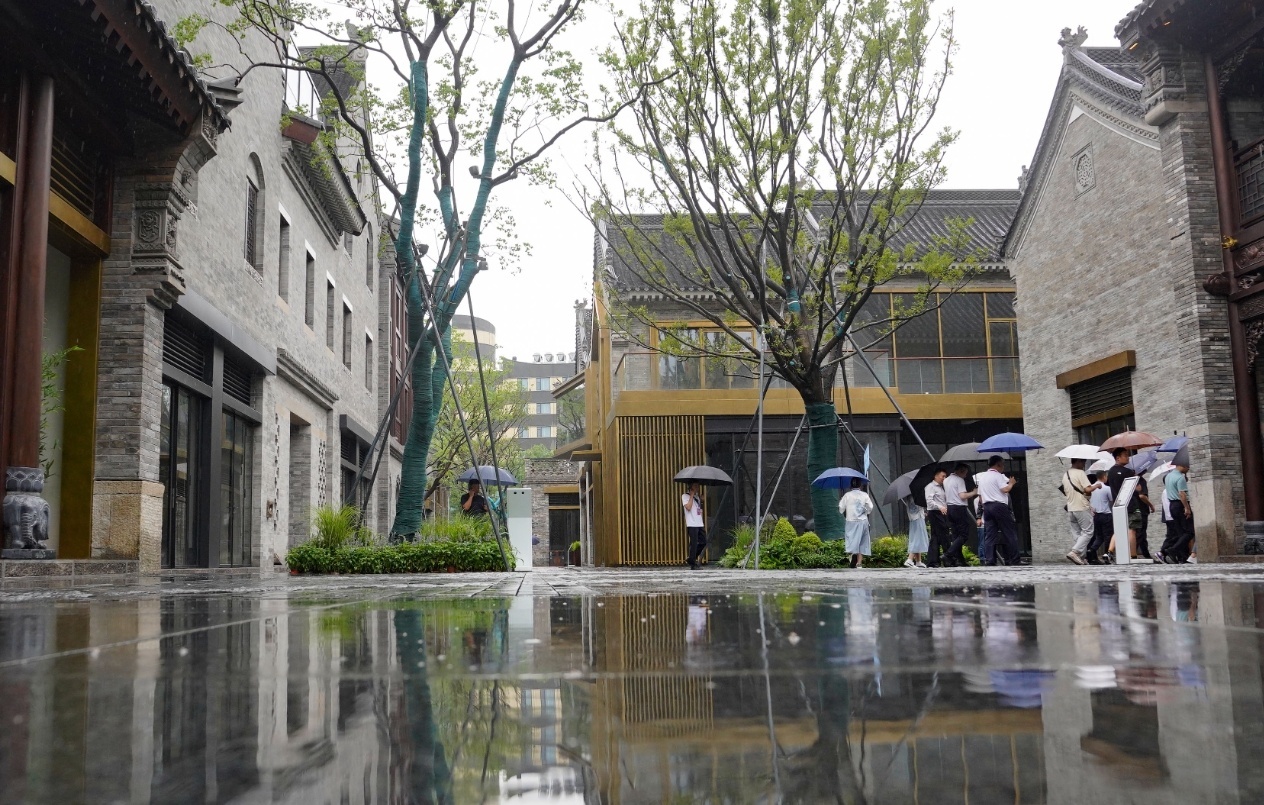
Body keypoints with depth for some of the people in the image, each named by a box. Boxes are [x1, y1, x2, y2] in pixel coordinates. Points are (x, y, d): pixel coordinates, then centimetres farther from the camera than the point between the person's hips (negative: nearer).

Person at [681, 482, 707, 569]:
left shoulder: (697, 496, 20)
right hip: (692, 524, -8)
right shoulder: (685, 496, -3)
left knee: (703, 542, 7)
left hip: (700, 524, 8)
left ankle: (691, 560, 20)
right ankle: (693, 565, 2)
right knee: (694, 544, -6)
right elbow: (688, 507, -17)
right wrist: (692, 495, -12)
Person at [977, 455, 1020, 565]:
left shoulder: (982, 477, 18)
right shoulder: (998, 476, -5)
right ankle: (1014, 559, -2)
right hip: (999, 506, -7)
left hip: (987, 506, 7)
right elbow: (1005, 489, -15)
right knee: (1010, 533, 0)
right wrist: (1011, 483, 2)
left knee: (989, 535, 3)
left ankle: (990, 560, -4)